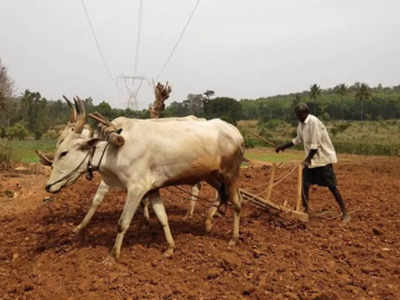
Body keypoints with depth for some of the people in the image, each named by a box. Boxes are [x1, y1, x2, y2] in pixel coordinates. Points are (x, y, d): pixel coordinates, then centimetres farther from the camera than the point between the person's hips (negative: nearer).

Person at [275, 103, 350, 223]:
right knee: (305, 185, 6)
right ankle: (305, 211, 18)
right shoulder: (301, 124, 8)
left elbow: (315, 144, -23)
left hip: (323, 158, -8)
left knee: (332, 186, -6)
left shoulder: (313, 122, -19)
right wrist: (283, 147, 23)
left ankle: (345, 213, 2)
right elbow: (298, 140, 24)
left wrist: (308, 159, -25)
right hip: (311, 159, 8)